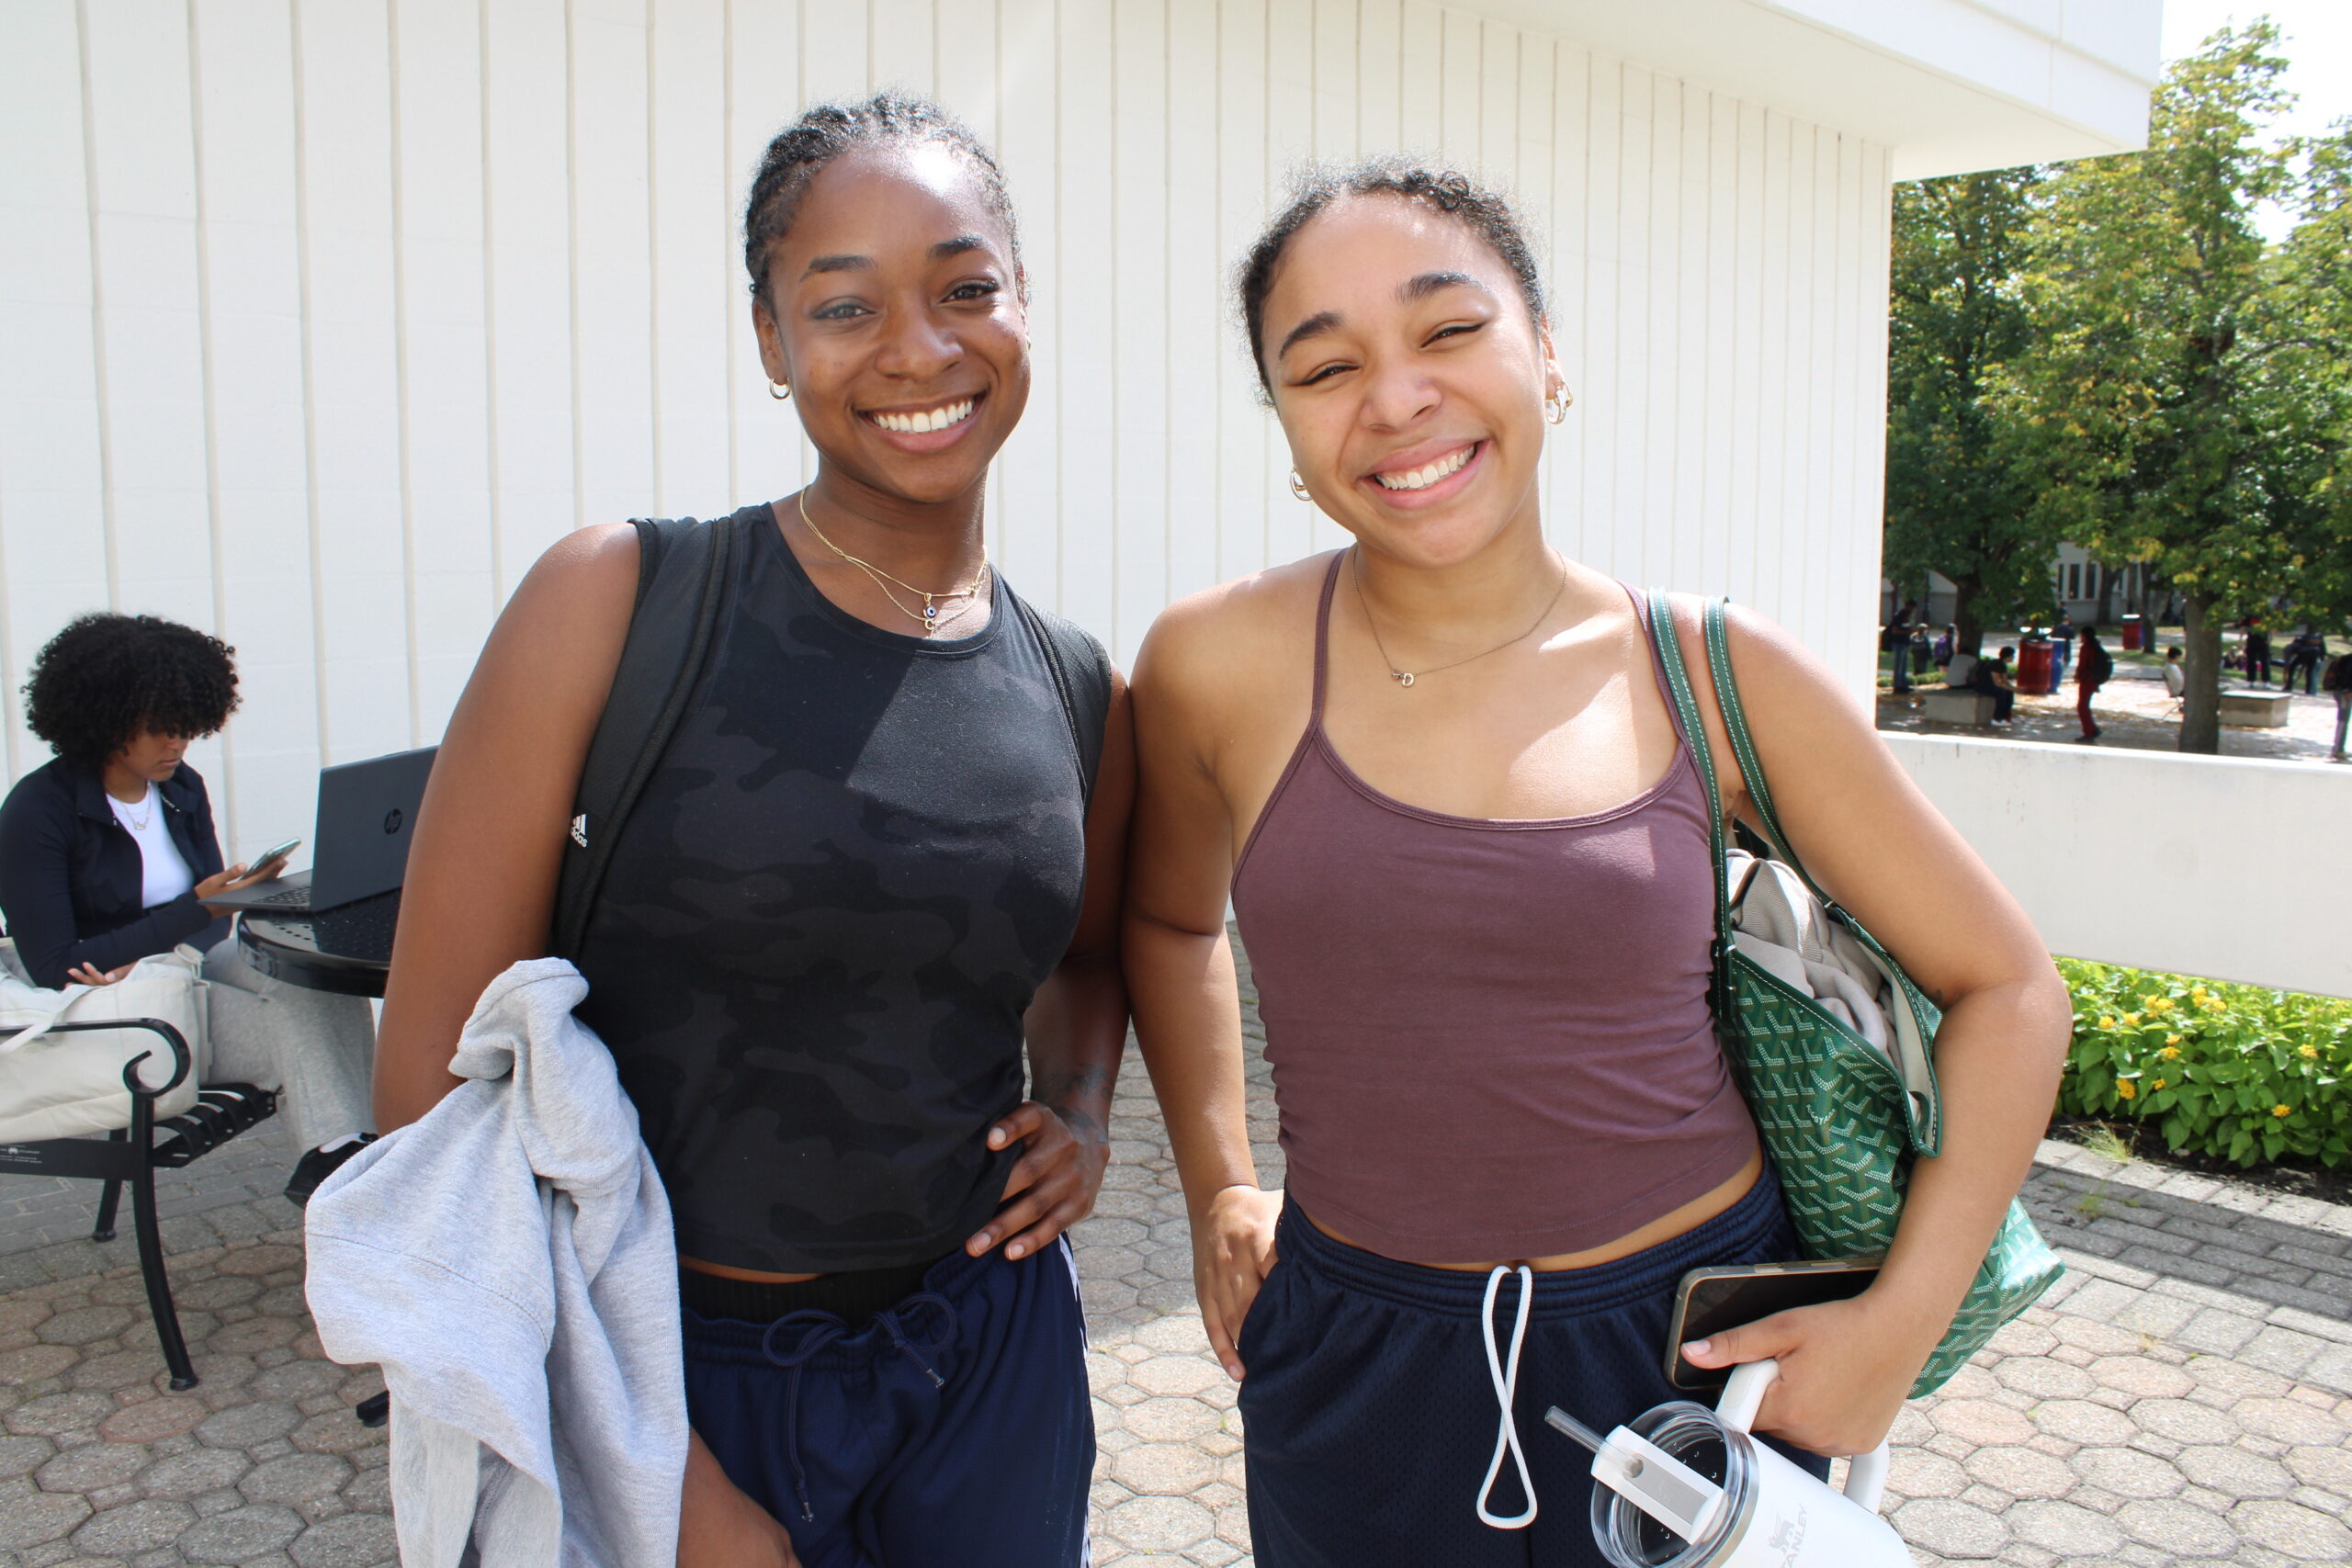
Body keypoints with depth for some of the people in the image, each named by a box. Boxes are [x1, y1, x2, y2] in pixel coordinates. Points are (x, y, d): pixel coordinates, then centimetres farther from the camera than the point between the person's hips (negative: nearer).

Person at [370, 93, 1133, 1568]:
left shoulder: (1079, 692, -2)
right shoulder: (620, 601, -14)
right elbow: (436, 1064, -13)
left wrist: (1082, 1104, -3)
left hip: (985, 1357, 4)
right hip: (672, 1365, -3)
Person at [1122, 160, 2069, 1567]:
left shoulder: (1720, 680, -9)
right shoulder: (1221, 669, -10)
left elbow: (2009, 989, 0)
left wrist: (1900, 1324, -6)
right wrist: (1218, 1189, 7)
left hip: (1699, 1344, 1)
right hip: (1356, 1369, 0)